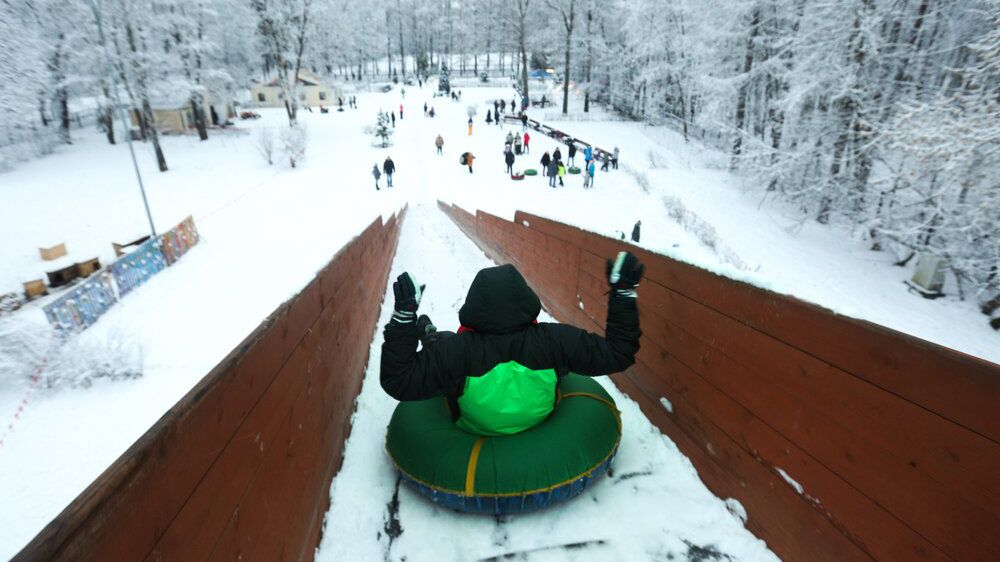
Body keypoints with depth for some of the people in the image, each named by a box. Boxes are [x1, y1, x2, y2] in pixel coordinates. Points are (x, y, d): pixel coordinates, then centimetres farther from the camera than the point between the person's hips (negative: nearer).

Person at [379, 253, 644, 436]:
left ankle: (430, 339, 54)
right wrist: (624, 292, -19)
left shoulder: (458, 349, -40)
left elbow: (397, 381, -32)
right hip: (538, 422, 2)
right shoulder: (554, 340, -36)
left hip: (473, 429, -1)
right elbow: (619, 352, -24)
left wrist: (403, 316, -31)